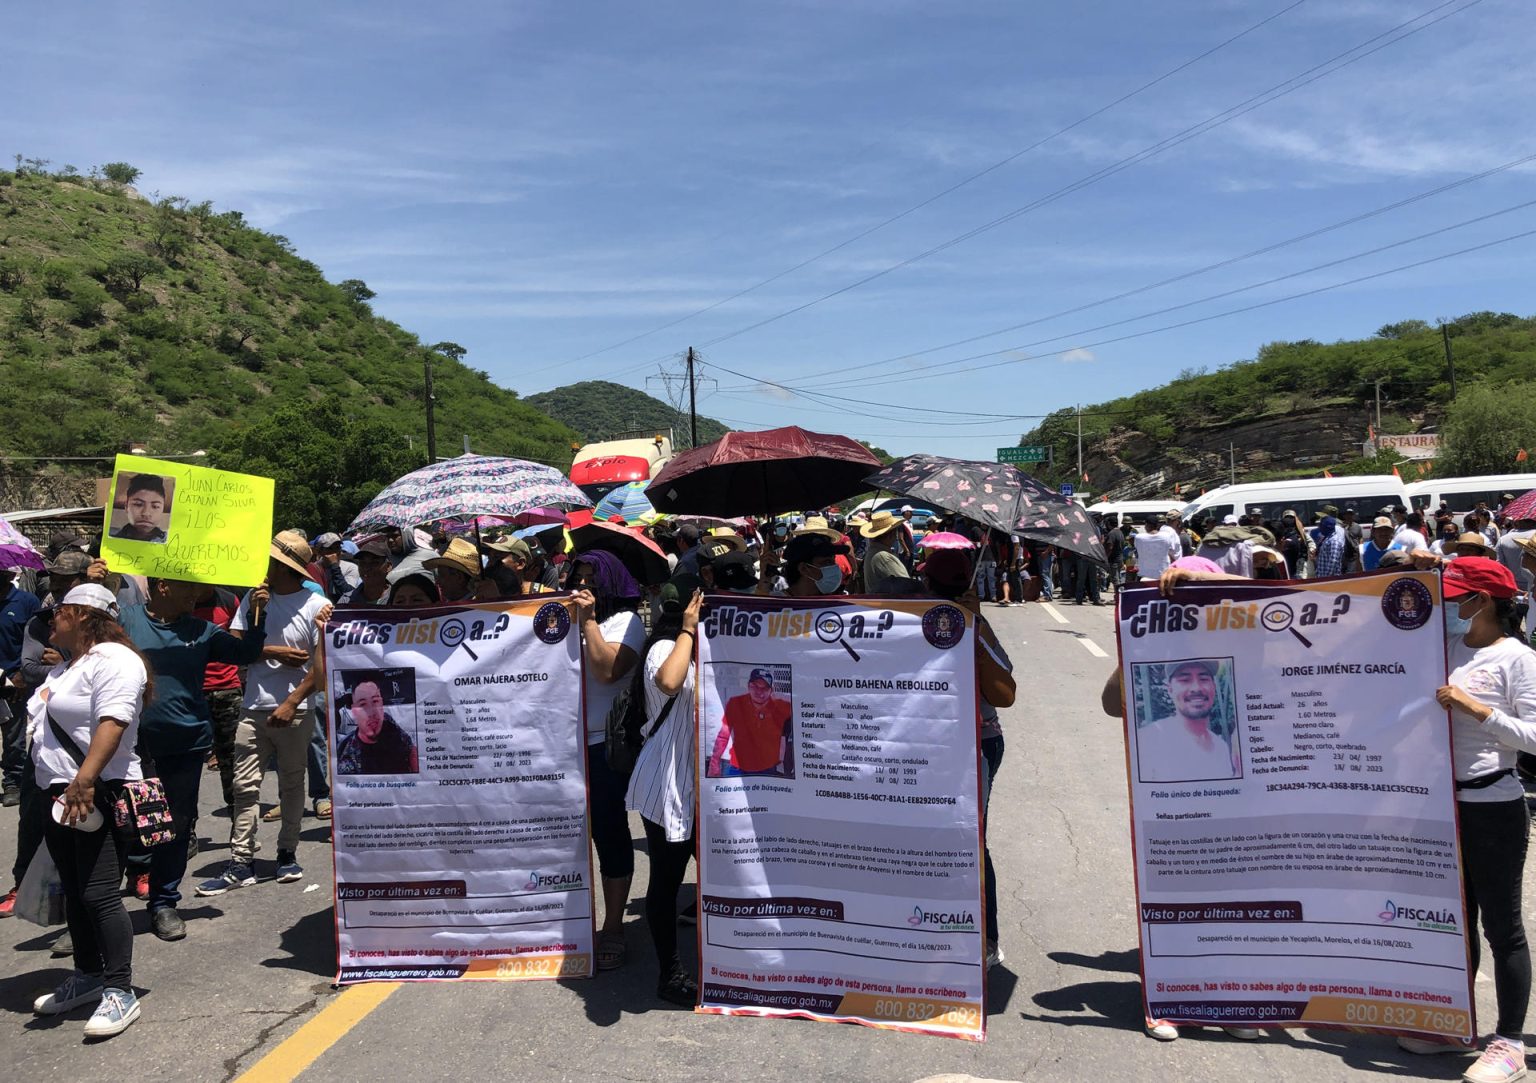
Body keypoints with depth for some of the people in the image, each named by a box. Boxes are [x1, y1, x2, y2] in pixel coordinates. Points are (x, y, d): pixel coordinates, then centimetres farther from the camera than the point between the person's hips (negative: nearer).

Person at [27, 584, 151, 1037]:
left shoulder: (113, 660, -13)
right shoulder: (63, 668, 20)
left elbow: (112, 722, -25)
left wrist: (84, 782, -33)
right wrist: (59, 790, 21)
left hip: (99, 797, -10)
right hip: (59, 796, 10)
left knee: (100, 897, -10)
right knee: (74, 894, 16)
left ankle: (120, 992, -3)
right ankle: (87, 977, 28)